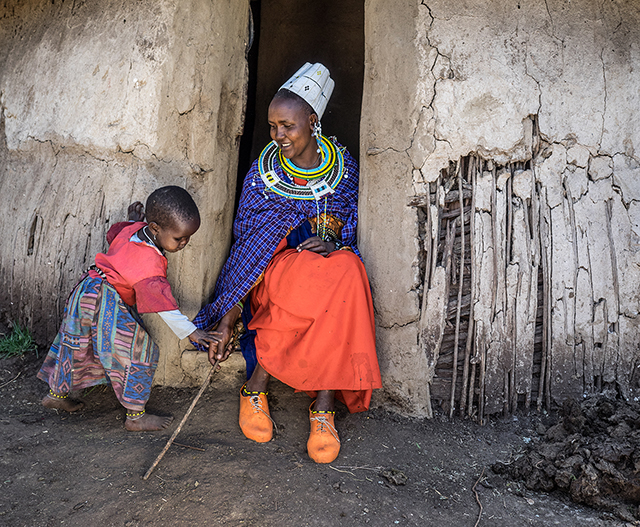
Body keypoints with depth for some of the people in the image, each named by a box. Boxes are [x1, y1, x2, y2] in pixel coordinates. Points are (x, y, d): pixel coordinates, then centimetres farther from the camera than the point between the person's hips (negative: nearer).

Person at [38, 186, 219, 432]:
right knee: (139, 352, -2)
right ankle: (135, 416, 7)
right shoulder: (150, 263, -25)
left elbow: (113, 233, 22)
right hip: (109, 306, -10)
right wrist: (189, 331, -26)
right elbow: (162, 303, -27)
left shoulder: (131, 229, -1)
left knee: (76, 345, 25)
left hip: (86, 292, 10)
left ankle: (56, 394, 46)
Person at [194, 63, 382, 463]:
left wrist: (334, 244, -16)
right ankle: (254, 389, -16)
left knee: (347, 270, -34)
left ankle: (324, 408, -25)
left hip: (334, 262, 2)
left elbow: (354, 231, 10)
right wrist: (227, 320, -12)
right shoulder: (263, 173, -1)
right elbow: (246, 247, -5)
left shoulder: (343, 166, 4)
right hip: (276, 266, -2)